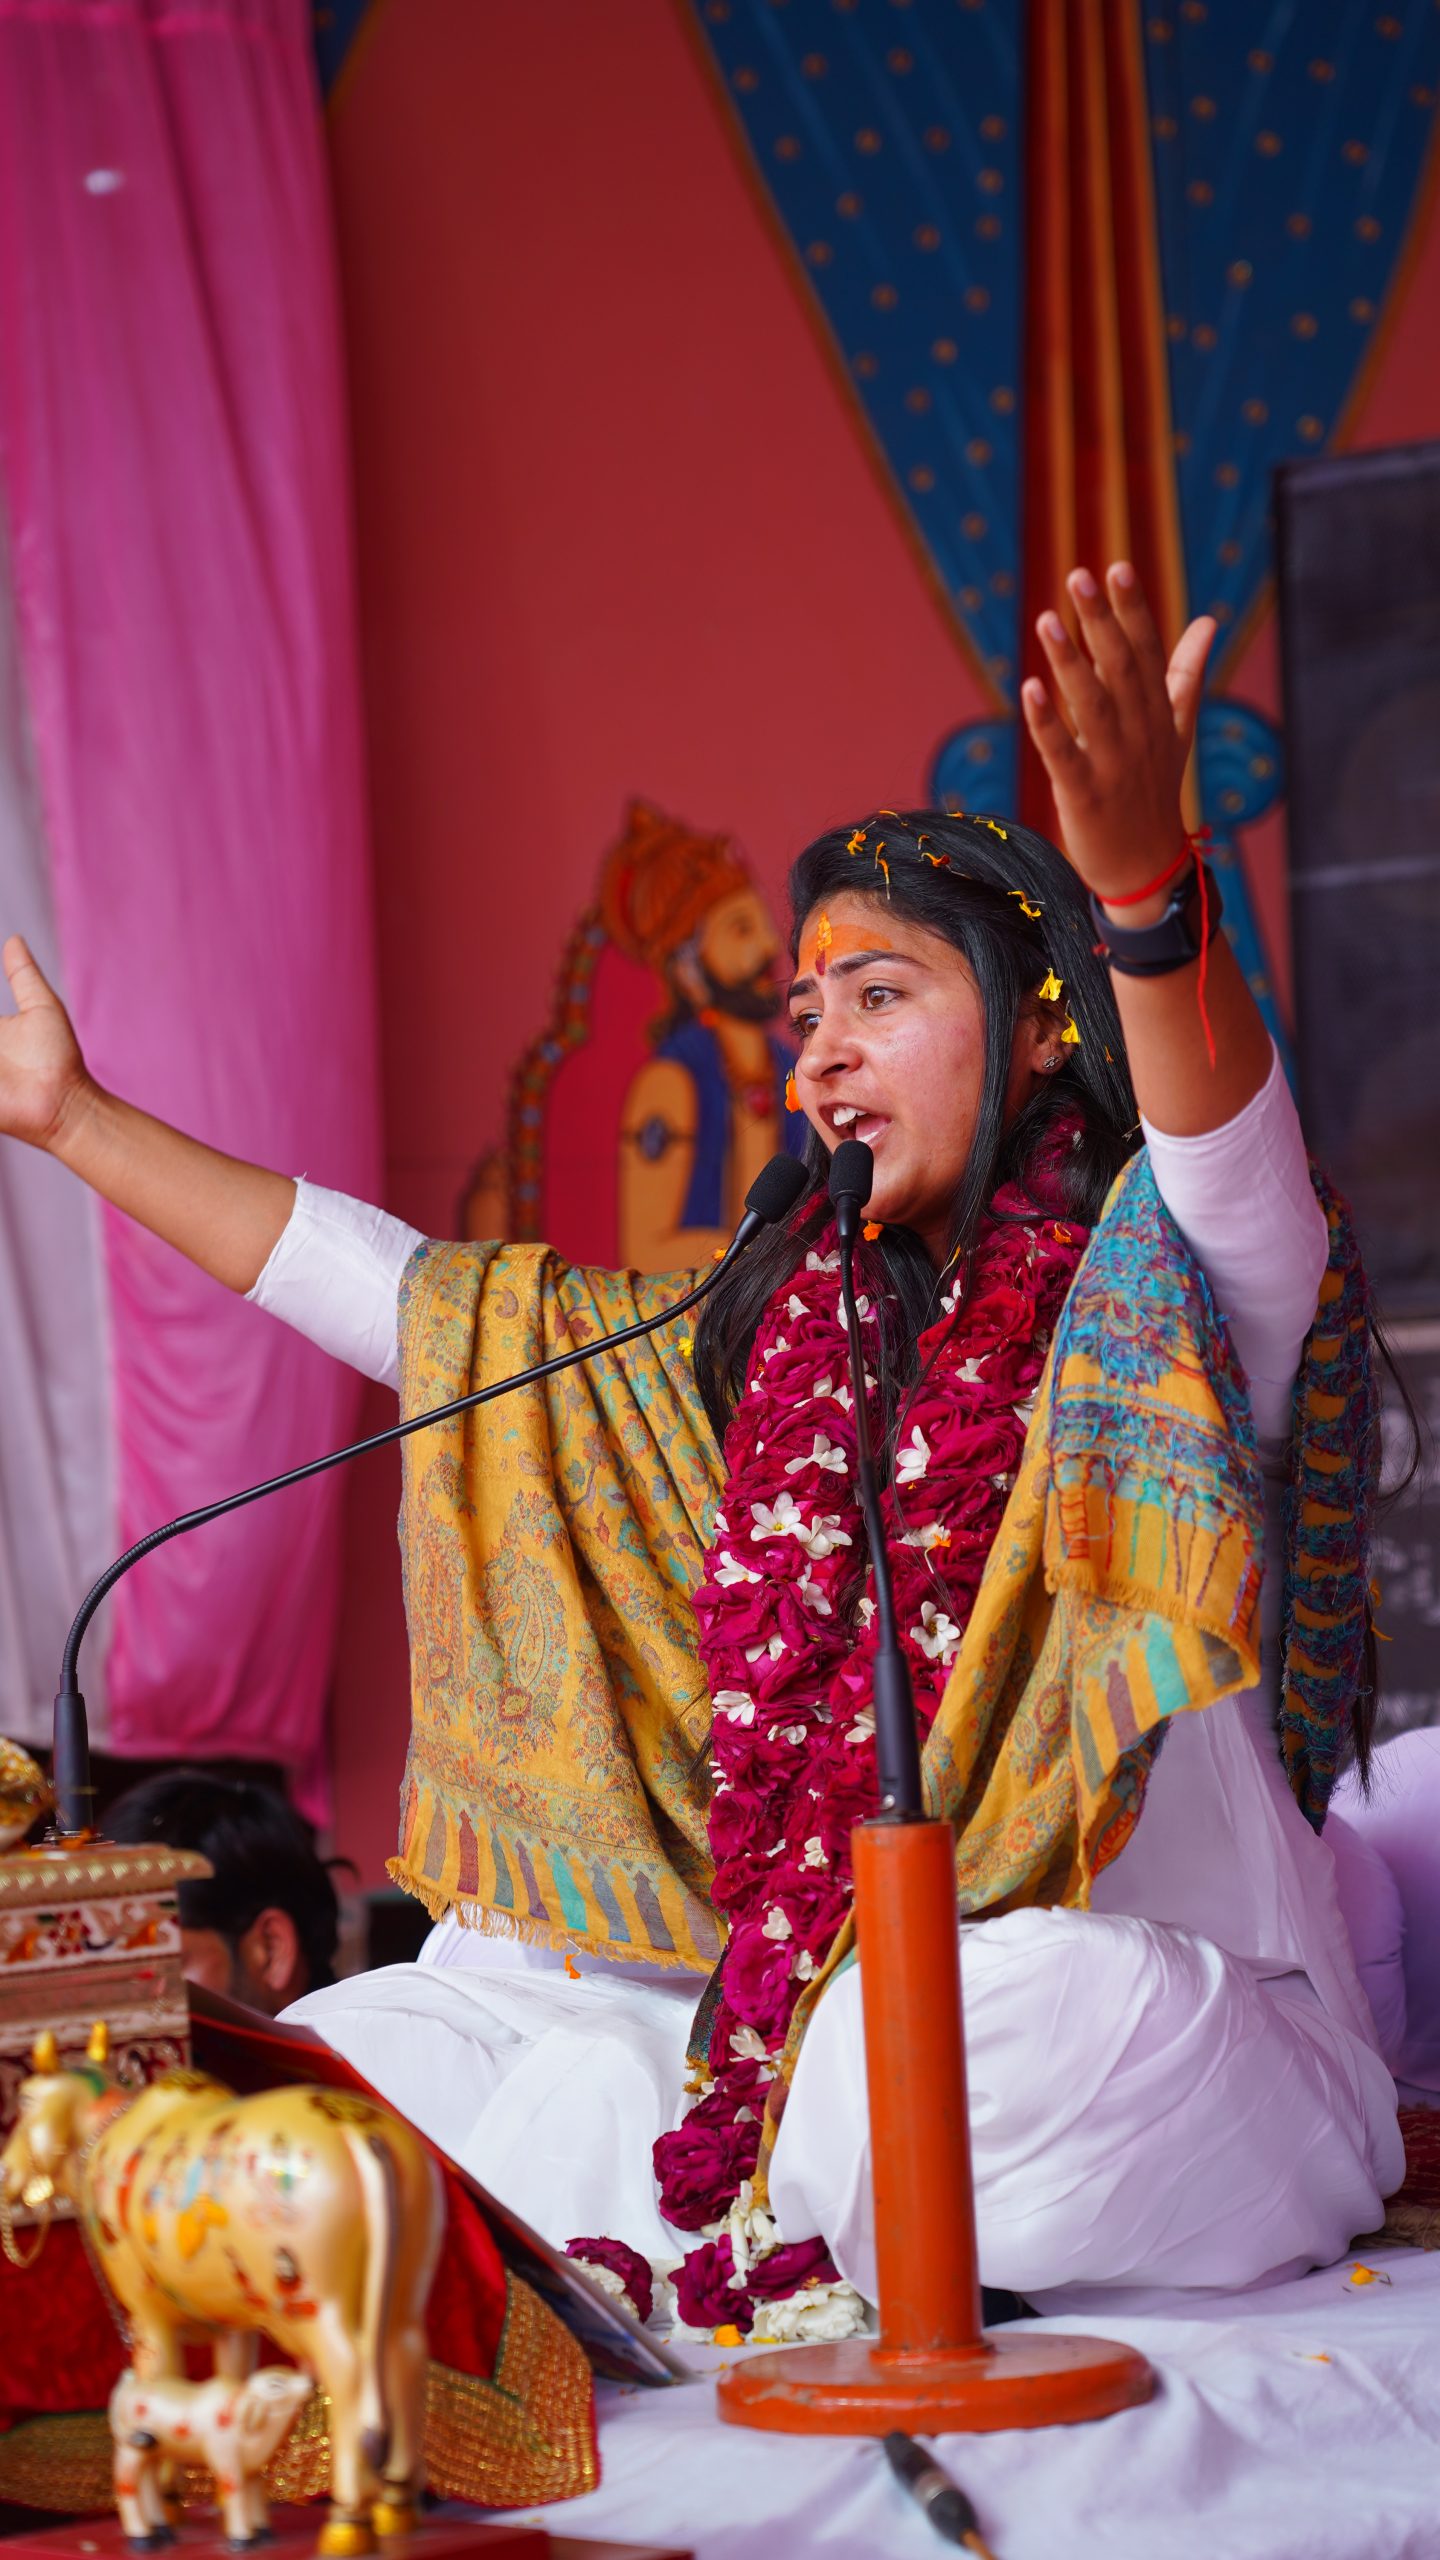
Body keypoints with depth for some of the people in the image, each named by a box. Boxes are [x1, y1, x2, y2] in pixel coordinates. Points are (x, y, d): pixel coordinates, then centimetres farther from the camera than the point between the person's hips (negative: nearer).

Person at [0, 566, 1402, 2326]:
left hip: (1177, 2008, -6)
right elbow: (401, 1300, 18)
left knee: (1034, 2011, -39)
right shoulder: (783, 1335, 14)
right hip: (815, 2014, 6)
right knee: (392, 2036, -3)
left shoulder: (1159, 1318, -5)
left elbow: (1238, 1179, -30)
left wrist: (1142, 878, -50)